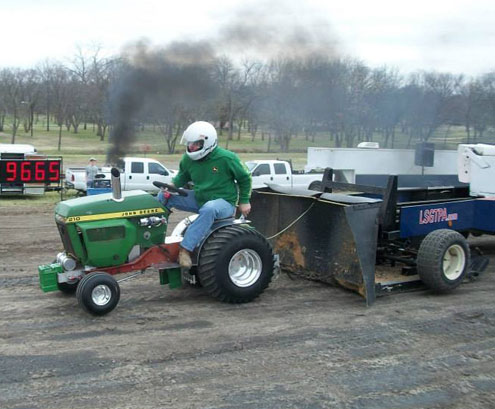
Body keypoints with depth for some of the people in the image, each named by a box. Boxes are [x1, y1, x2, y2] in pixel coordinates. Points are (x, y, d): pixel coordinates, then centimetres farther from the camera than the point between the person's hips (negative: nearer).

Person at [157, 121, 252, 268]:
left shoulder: (226, 159, -17)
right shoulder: (188, 159, -4)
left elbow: (244, 178, -2)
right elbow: (183, 176, 16)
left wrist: (244, 201, 1)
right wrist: (173, 185, -5)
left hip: (224, 202, -6)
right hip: (199, 199, 6)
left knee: (209, 209, -43)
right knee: (164, 196, -5)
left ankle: (185, 249, -42)